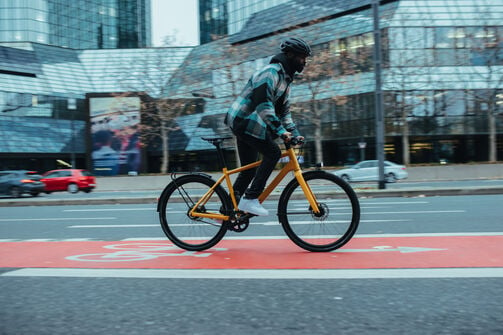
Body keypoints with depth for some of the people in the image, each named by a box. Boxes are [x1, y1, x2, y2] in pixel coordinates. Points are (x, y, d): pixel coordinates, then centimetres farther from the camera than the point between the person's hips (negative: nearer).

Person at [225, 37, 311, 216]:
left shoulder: (285, 78, 17)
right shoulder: (270, 72, -15)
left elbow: (284, 111, 20)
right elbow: (263, 105, -27)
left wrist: (294, 133, 9)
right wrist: (280, 130, -31)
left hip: (246, 123, 10)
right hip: (244, 121, -10)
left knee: (249, 168, 10)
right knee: (273, 152, -19)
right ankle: (250, 199, -16)